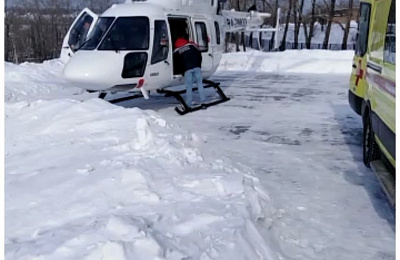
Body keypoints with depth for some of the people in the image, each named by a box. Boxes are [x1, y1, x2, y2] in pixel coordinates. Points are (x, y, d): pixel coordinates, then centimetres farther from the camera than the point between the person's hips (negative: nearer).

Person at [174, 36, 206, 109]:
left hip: (187, 70, -1)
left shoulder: (177, 51, 14)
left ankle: (189, 105, 3)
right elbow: (199, 56, 17)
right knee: (200, 85, 6)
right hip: (196, 67, 1)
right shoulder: (192, 45, 16)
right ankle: (203, 103, 2)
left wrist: (182, 71, 28)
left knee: (189, 88, 3)